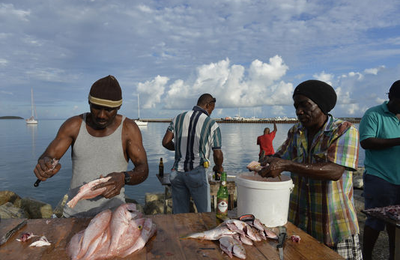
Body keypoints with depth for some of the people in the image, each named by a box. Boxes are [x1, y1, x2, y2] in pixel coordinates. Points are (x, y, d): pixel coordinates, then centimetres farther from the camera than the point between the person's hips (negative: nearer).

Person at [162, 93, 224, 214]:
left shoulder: (178, 118, 6)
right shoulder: (211, 124, -4)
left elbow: (166, 142, 3)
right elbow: (217, 155, -5)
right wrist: (218, 168, 16)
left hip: (177, 171, 4)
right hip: (197, 173, -4)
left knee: (179, 214, 14)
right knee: (205, 213, 10)